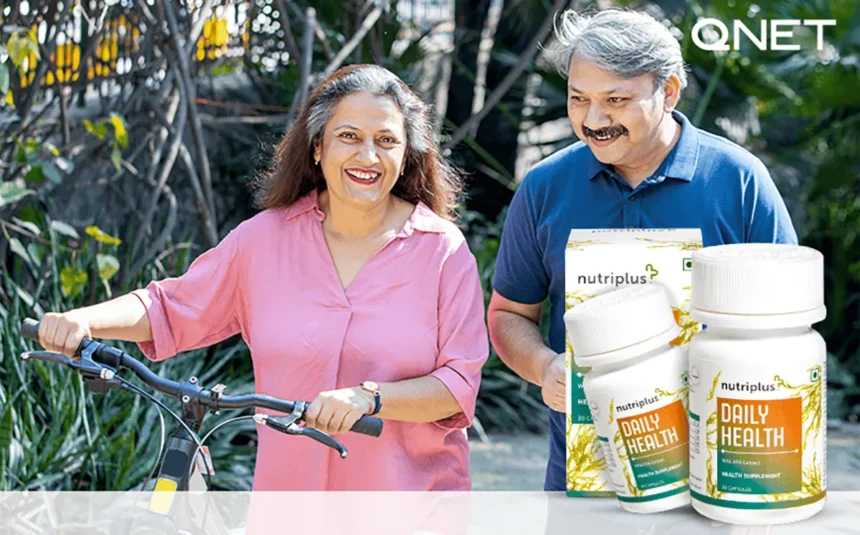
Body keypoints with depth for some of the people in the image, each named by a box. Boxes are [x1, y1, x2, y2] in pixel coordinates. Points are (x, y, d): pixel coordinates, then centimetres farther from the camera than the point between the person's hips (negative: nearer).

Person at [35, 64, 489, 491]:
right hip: (289, 490, 2)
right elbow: (172, 308, 3)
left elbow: (458, 385, -12)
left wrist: (369, 397, -27)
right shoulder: (266, 237, -3)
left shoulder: (443, 250, -8)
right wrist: (84, 320, -13)